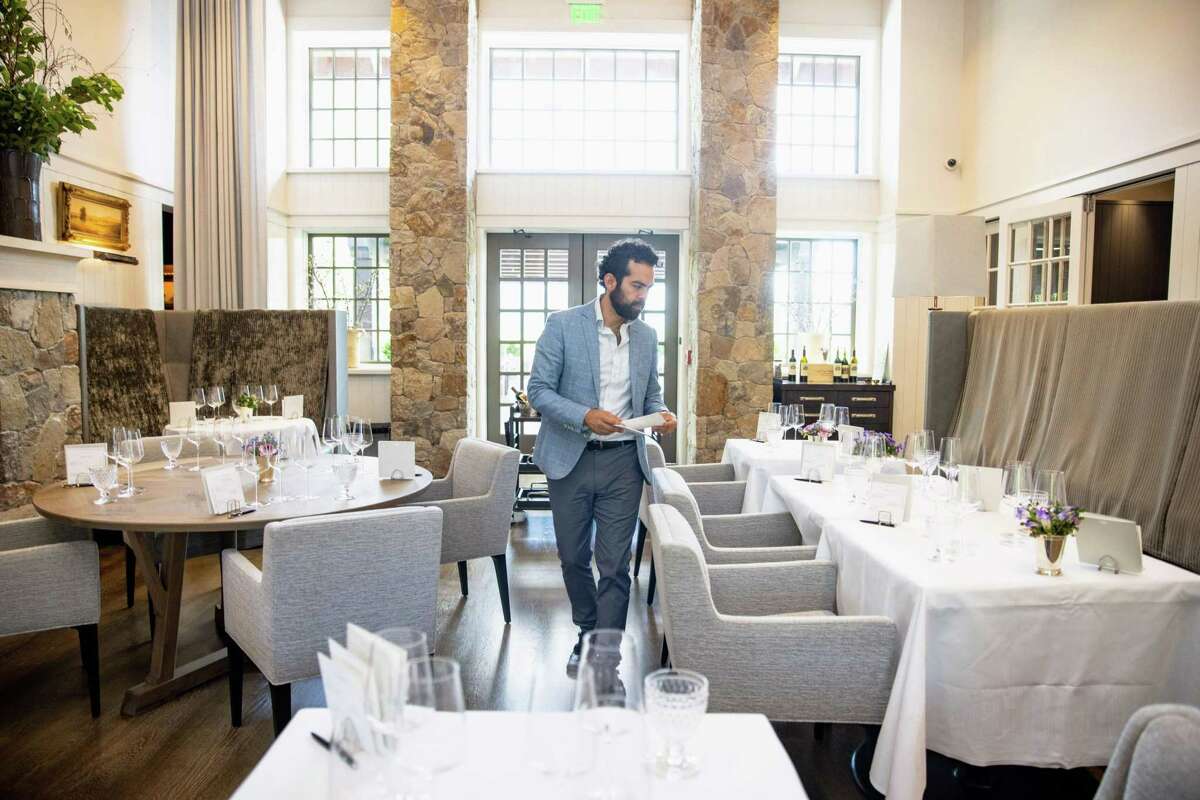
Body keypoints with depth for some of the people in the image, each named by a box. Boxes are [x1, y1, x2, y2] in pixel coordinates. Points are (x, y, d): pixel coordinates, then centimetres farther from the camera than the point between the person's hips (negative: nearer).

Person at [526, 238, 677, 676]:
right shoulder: (563, 325, -7)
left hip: (623, 462, 2)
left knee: (615, 566, 1)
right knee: (573, 558, 13)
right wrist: (585, 416, -24)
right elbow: (539, 389, -9)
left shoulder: (647, 336, 6)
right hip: (571, 459, -2)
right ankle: (588, 632, 37)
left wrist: (662, 413, -7)